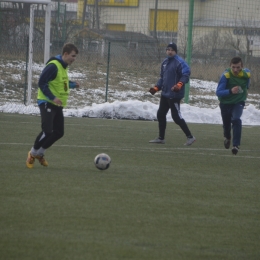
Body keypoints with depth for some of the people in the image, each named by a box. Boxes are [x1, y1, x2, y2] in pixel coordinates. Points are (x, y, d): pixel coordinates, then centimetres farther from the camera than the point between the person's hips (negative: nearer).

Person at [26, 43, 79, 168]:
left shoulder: (64, 67, 11)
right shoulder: (53, 66, -18)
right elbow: (42, 83, -21)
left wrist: (72, 84, 9)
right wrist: (52, 97, -27)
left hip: (57, 105, 9)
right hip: (47, 103, -9)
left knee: (58, 132, 8)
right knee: (47, 131, -17)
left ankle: (39, 153, 22)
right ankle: (33, 153, 4)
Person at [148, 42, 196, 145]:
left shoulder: (179, 62, -13)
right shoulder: (165, 62, 15)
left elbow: (186, 75, -22)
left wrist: (179, 85, -36)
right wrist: (156, 88, 13)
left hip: (174, 95, -9)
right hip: (165, 94, 9)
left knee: (176, 117, -9)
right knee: (160, 114, 13)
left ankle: (190, 137, -1)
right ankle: (161, 138, 23)